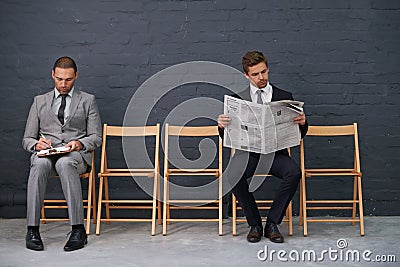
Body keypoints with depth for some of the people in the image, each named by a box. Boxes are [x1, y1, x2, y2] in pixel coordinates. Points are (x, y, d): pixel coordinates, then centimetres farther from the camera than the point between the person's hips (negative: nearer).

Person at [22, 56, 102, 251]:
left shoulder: (88, 100, 15)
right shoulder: (40, 101, 19)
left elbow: (96, 138, 8)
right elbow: (27, 139, 15)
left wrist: (80, 143, -14)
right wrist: (36, 144, -10)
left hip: (76, 155, -1)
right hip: (46, 153, 2)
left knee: (64, 164, -38)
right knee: (39, 164, -36)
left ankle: (78, 230, -36)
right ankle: (32, 229, -31)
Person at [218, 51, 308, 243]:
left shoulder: (284, 97, 10)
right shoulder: (237, 99, 10)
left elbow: (299, 134, 10)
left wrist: (302, 123, -13)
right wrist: (222, 126, -15)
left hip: (275, 152, 1)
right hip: (248, 152, 0)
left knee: (294, 173, -30)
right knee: (233, 176, -31)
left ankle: (272, 223, -11)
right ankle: (254, 224, -8)